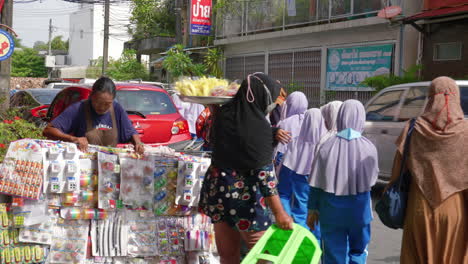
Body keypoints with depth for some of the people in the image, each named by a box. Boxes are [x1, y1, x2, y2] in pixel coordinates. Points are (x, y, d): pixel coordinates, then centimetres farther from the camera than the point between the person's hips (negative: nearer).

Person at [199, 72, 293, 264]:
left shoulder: (223, 114, 0)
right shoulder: (258, 126, -20)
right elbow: (263, 172, -22)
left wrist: (272, 133, 3)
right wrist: (279, 212, -19)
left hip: (219, 190, 7)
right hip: (245, 198, -7)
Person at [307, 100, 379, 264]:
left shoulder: (328, 146, -11)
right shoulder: (368, 148, -11)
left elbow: (316, 184, -5)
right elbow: (372, 179, 5)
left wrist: (312, 209, 7)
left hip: (331, 209, 0)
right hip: (359, 208, 0)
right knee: (358, 249, 21)